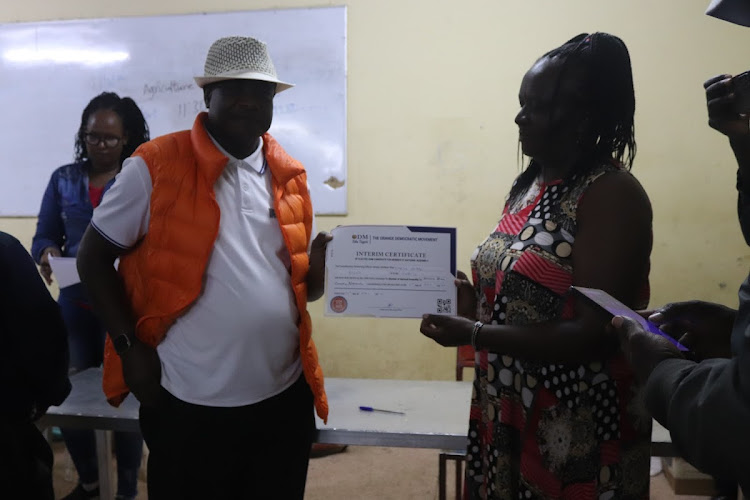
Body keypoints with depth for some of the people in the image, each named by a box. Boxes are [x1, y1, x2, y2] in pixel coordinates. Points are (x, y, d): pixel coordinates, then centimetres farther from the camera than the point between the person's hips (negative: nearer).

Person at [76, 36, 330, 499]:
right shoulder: (156, 166, -8)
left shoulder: (290, 175, 5)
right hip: (191, 403, -3)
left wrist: (322, 262, -9)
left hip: (285, 397, 4)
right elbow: (93, 257, -1)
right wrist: (130, 347, -8)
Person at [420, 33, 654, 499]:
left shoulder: (612, 194, -18)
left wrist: (473, 334, -23)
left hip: (577, 433, -7)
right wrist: (471, 301, -5)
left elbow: (592, 334, -23)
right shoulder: (527, 185, 6)